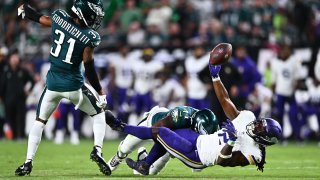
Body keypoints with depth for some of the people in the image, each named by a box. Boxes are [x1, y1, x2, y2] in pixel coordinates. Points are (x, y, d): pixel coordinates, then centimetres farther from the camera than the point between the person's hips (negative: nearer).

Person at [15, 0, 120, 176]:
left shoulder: (59, 17, -9)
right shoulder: (89, 37, -18)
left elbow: (41, 19, 11)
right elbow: (89, 69, -15)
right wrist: (100, 93, -4)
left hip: (52, 83, 3)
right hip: (73, 85, -3)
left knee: (40, 121, 20)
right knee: (99, 114, 19)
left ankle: (28, 162, 13)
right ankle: (97, 150, 0)